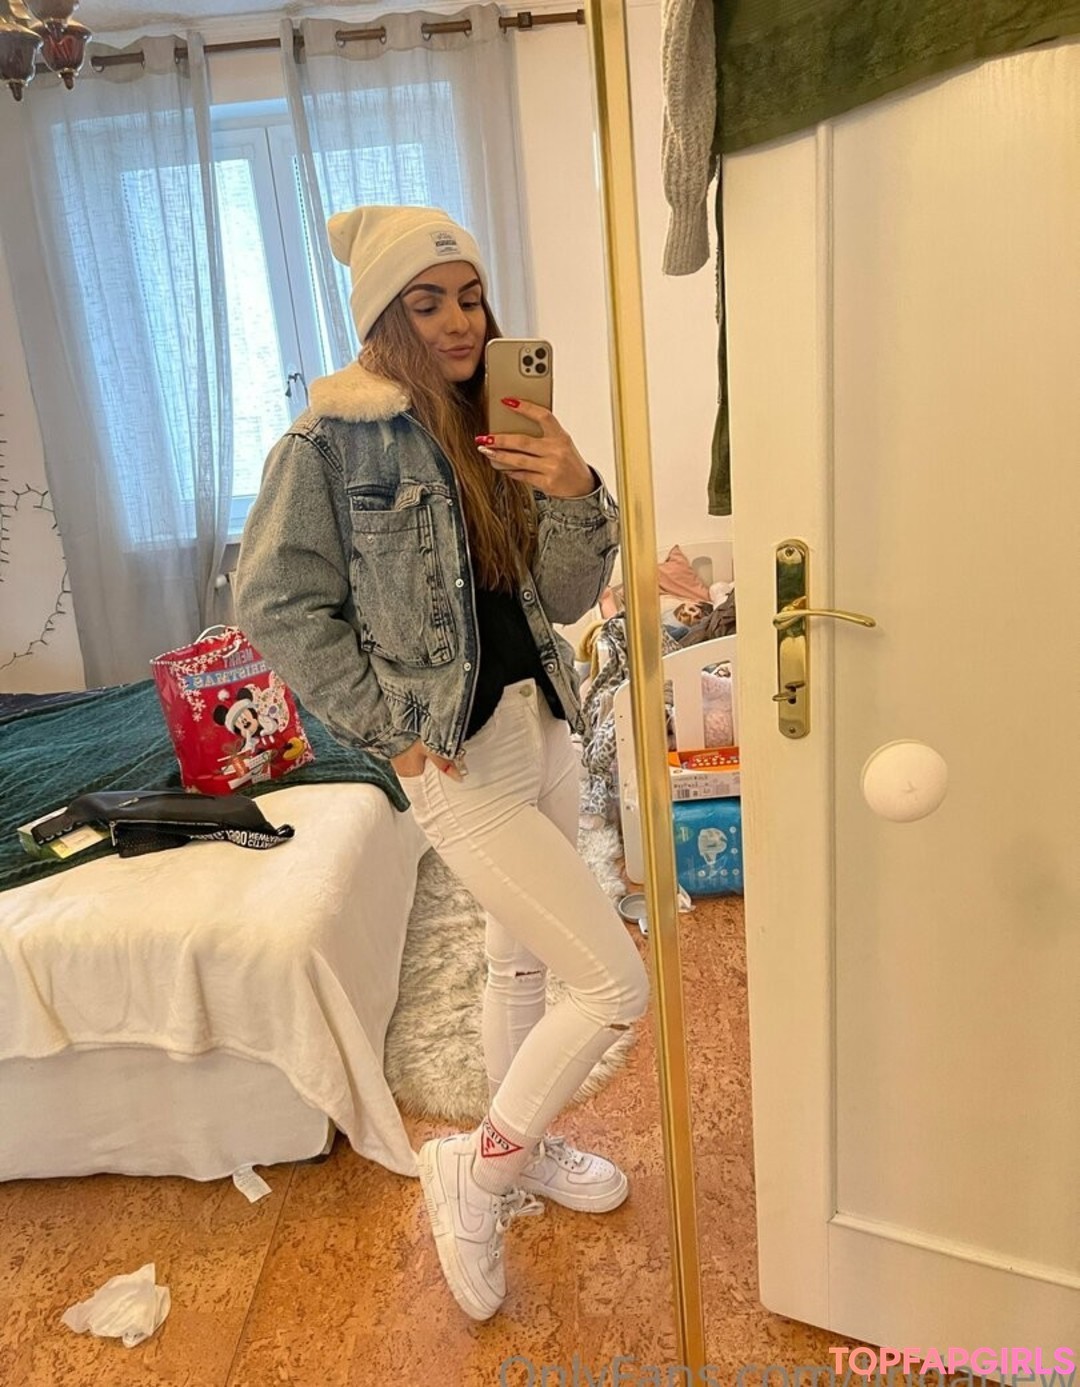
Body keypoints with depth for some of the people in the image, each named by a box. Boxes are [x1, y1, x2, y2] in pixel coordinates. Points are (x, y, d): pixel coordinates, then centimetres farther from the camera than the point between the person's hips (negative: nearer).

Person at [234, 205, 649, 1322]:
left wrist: (575, 495, -16)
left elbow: (568, 599, 2)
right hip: (459, 759, -7)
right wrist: (391, 726, -11)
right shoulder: (334, 438, -12)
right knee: (614, 983, -6)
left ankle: (521, 1150, 47)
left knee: (523, 959, 22)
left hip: (543, 725, 7)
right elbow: (274, 603, -9)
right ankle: (477, 1172, 18)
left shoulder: (502, 424, 5)